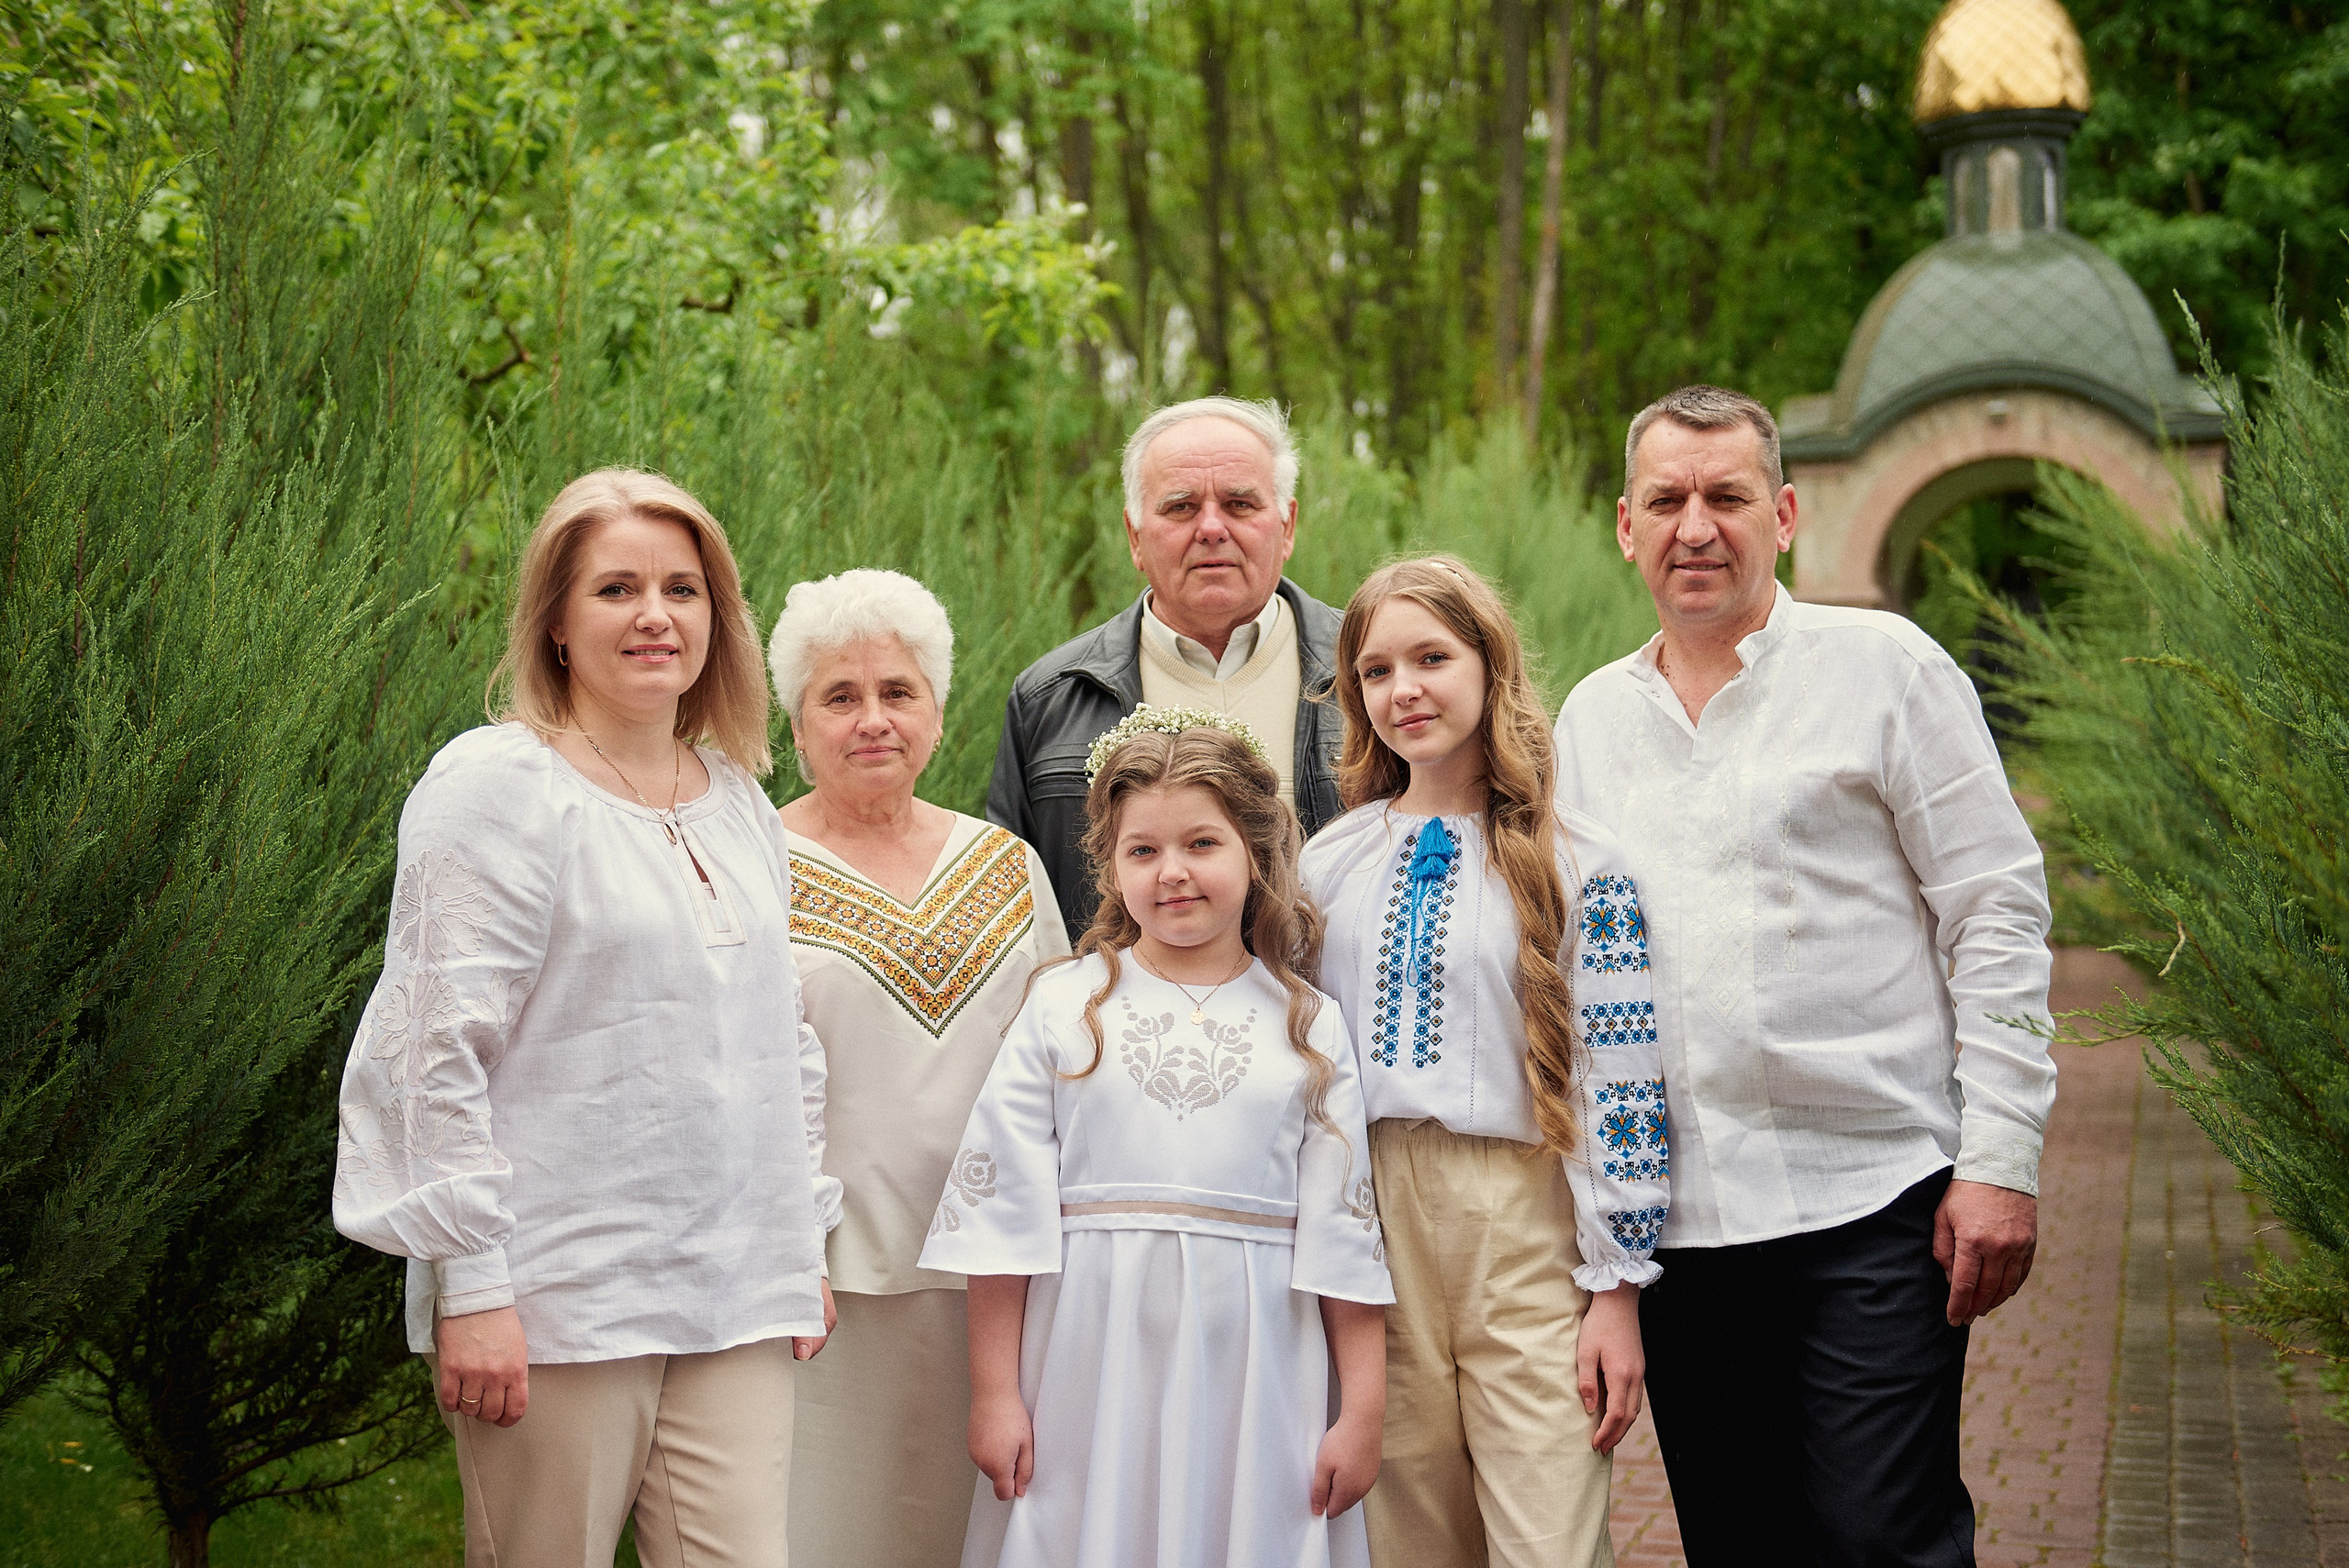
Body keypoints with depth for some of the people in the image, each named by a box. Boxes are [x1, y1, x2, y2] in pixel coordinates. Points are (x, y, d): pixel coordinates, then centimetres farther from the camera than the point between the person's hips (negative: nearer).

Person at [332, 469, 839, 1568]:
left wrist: (805, 1242, 18)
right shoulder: (498, 785, -5)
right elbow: (440, 1049, -10)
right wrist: (471, 1286, -15)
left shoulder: (738, 801, 15)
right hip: (562, 1305, -6)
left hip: (737, 1307, 6)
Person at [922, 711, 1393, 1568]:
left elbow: (1340, 1231, 6)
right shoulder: (1064, 1008, 4)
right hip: (1090, 1375, 0)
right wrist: (993, 1395, -1)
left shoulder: (1307, 1027, 6)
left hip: (1253, 1377, 1)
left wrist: (1363, 1411, 3)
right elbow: (1002, 1207, 2)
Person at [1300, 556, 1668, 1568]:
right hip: (1373, 1229, 4)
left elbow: (1622, 1081, -5)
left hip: (1525, 1230, -4)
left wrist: (1616, 1289, -8)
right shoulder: (1330, 862, 9)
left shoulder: (1574, 861, -3)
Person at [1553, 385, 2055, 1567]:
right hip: (1676, 1220, 5)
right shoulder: (1593, 716, 13)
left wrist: (2001, 1159, -9)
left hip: (1872, 1201, -4)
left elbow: (2000, 914, -3)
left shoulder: (1885, 667, 0)